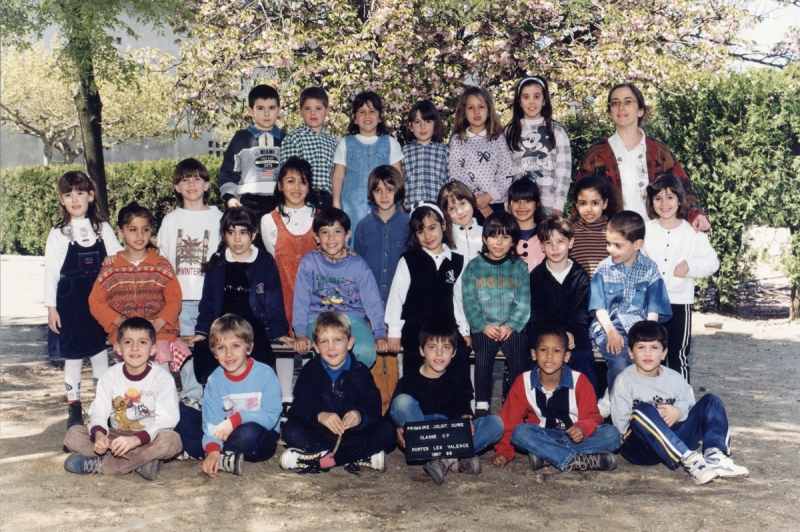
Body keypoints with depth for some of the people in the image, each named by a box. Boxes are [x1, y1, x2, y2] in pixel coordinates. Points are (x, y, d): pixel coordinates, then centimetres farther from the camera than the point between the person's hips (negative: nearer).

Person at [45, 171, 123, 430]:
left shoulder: (103, 229, 5)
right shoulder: (58, 234, 1)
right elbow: (51, 272, 0)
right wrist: (51, 307, -5)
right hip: (70, 303, -1)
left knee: (100, 353, 7)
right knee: (72, 356, 5)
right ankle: (74, 408, 16)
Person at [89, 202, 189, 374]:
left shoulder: (162, 265, 9)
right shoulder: (111, 268, 10)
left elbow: (174, 299, 3)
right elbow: (96, 301, 8)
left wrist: (157, 324, -12)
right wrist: (119, 321, -7)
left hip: (159, 330, 0)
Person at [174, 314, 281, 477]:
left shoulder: (265, 374, -13)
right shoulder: (215, 379, -3)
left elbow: (271, 417, -19)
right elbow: (212, 419, -12)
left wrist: (235, 419, -29)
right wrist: (212, 448, -29)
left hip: (261, 440, -4)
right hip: (228, 433, 4)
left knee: (249, 432, -40)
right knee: (178, 414, -9)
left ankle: (194, 453, -20)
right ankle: (225, 459, -22)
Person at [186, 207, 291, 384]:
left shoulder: (266, 262, 4)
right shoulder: (217, 262, 10)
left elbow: (274, 301, 4)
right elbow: (208, 301, 13)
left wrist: (279, 331, -4)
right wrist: (202, 330, 4)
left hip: (255, 330, -2)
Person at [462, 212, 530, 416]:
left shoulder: (520, 267, 9)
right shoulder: (474, 267, 8)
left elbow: (524, 302, 2)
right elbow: (469, 301, 1)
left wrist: (511, 325, -11)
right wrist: (483, 326, -10)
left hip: (512, 327, 0)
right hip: (483, 328, 0)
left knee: (519, 361, -17)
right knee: (482, 360, -20)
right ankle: (482, 405, -9)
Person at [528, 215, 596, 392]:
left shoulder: (580, 276, 5)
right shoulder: (536, 276, 4)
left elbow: (581, 312, -3)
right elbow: (537, 313, -3)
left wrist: (572, 333, -24)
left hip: (574, 331, 1)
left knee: (582, 356, -27)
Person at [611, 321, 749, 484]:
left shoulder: (674, 378, 10)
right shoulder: (625, 381, -4)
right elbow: (621, 424, -11)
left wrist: (679, 411, -13)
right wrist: (655, 417, -16)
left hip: (674, 441, 5)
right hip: (639, 448, -5)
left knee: (711, 401, -4)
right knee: (643, 411, -35)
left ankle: (716, 456, -30)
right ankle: (690, 460, -42)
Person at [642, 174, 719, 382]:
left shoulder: (693, 232, 0)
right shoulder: (646, 230, 4)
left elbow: (712, 261, 1)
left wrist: (690, 266, -15)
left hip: (680, 303, -2)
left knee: (679, 356, 4)